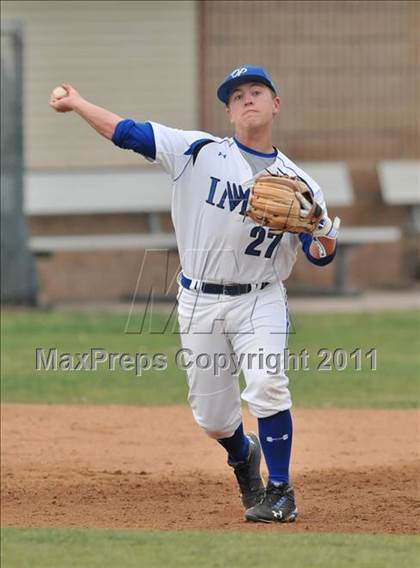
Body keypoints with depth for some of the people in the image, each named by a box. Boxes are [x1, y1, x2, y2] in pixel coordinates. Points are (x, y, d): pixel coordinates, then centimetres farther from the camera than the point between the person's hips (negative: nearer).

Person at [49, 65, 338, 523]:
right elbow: (128, 132, 0)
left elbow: (319, 256, -2)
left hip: (260, 300, -1)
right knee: (212, 416, 6)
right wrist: (76, 103, 0)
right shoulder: (200, 153, -1)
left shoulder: (297, 181, 1)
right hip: (199, 301, 1)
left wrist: (323, 237, -24)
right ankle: (243, 456, 41)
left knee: (266, 385, -25)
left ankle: (280, 493, -13)